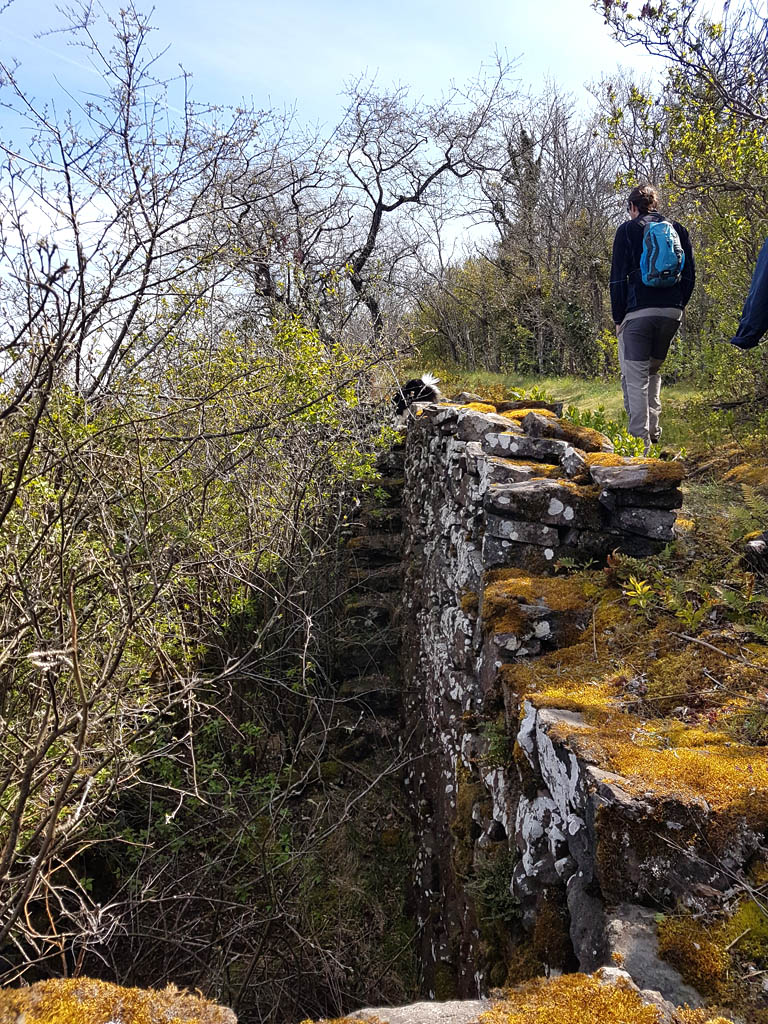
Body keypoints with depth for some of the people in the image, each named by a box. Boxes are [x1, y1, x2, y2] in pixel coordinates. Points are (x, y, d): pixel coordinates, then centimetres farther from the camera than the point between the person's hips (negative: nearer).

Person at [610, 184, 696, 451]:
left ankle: (641, 440, -9)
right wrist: (677, 305, 17)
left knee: (635, 378, -3)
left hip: (639, 312, -5)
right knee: (653, 371, 20)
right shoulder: (677, 229, 14)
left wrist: (618, 318, 0)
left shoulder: (628, 230, 2)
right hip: (672, 313, 5)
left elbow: (618, 278, -3)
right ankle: (653, 431, 17)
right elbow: (689, 274, 11)